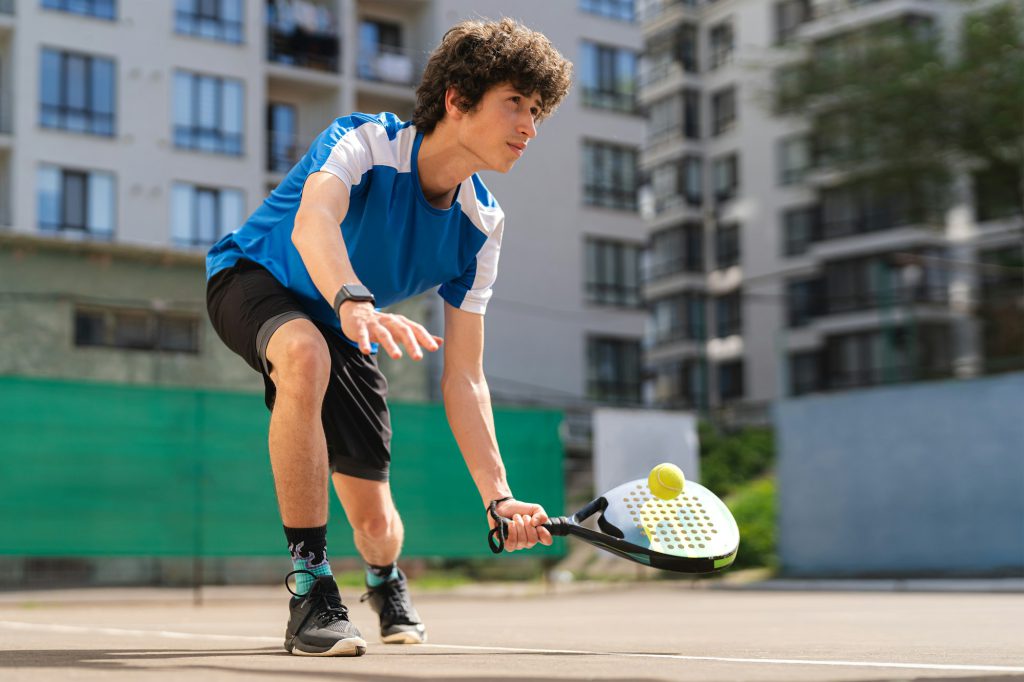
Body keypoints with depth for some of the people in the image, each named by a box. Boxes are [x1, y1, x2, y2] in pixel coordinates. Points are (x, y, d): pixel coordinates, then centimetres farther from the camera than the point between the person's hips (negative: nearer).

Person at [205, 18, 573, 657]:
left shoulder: (480, 227, -14)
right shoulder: (363, 141, -29)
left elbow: (463, 377, -12)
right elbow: (312, 222, -51)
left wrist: (498, 496, -21)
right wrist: (354, 303, -73)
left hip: (347, 331, 5)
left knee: (376, 523, -3)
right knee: (307, 356, -42)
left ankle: (386, 580, 40)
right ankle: (311, 589, -29)